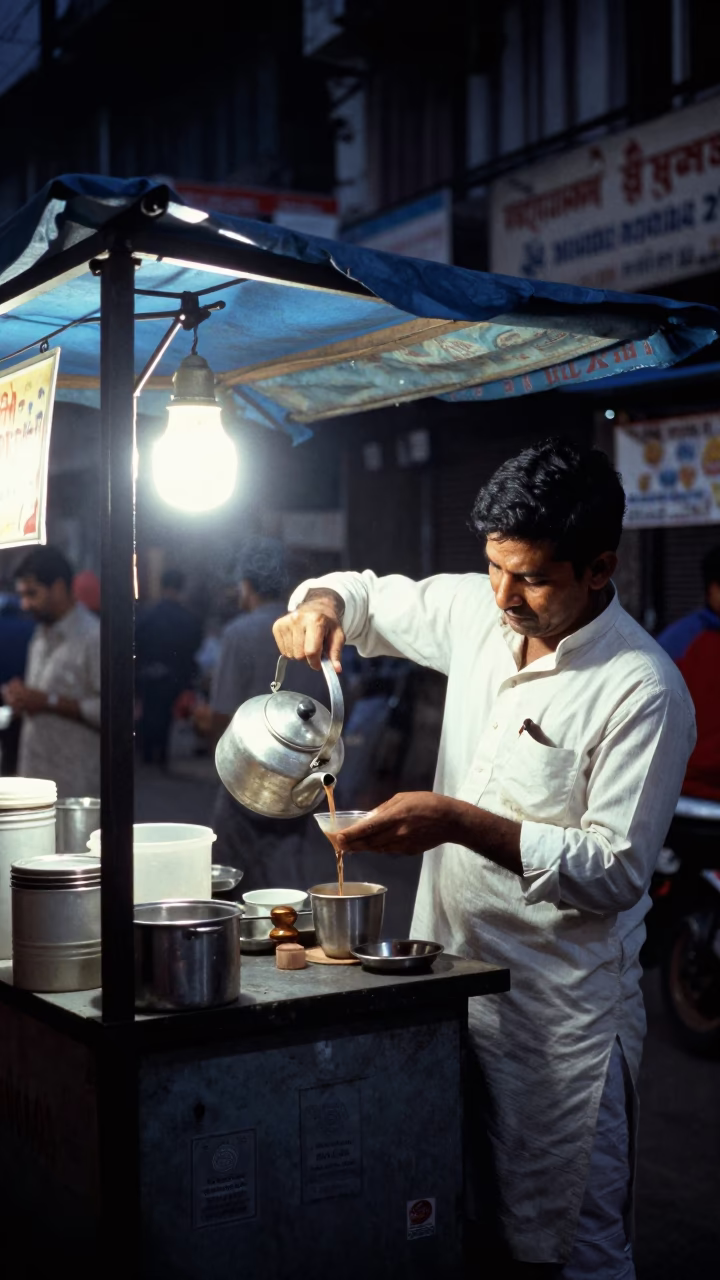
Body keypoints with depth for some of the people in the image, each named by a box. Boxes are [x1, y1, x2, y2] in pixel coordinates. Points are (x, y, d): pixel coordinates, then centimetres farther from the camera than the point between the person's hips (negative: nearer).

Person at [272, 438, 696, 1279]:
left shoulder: (643, 691, -17)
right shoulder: (478, 610, 2)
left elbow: (616, 873, -18)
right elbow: (370, 598, 18)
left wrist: (461, 822, -25)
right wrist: (322, 602, -6)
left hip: (560, 1007, -6)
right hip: (450, 965, 6)